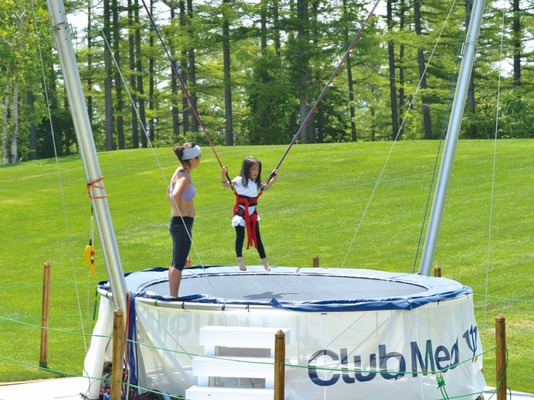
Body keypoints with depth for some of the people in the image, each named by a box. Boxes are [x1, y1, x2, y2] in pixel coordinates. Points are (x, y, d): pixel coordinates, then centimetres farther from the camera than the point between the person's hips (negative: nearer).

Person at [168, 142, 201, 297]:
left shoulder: (181, 172, 10)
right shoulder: (184, 176, -19)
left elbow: (170, 193, 26)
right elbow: (175, 194, -37)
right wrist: (180, 210, -22)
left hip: (178, 223, 10)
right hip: (182, 223, -10)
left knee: (177, 262, 16)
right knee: (178, 263, -5)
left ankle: (173, 296, 24)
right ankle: (174, 297, -2)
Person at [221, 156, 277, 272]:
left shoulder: (256, 183, 6)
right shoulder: (240, 180, -15)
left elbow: (265, 187, 27)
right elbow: (226, 184, -28)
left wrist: (274, 178, 20)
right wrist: (223, 175, -46)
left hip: (252, 214, 6)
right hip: (241, 213, -6)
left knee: (257, 237, 12)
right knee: (240, 236, -4)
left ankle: (264, 260, 20)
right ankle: (240, 260, 3)